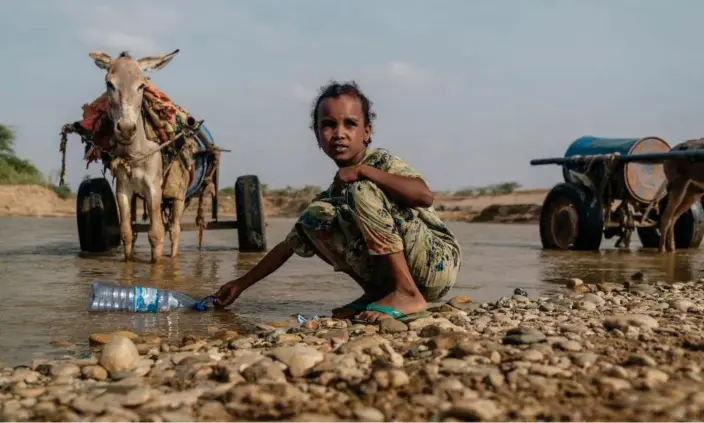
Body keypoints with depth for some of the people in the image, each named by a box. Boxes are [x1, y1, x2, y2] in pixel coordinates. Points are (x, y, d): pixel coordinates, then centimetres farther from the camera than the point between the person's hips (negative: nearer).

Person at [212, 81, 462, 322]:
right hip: (390, 274, 6)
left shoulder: (382, 161, -8)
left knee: (362, 192, -22)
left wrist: (362, 170, -25)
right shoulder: (335, 192, 10)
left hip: (440, 262, -6)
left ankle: (408, 294, -21)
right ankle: (377, 293, 0)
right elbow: (289, 245, 16)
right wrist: (241, 284, 15)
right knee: (314, 216, -3)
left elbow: (424, 196, -29)